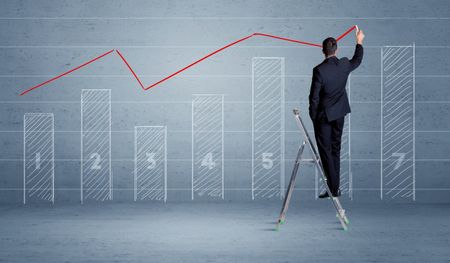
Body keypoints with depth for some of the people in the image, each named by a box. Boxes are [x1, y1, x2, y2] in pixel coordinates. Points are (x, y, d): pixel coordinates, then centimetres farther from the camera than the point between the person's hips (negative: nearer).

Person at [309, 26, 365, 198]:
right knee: (335, 148, 15)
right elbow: (357, 61, 19)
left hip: (323, 115, -5)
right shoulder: (344, 65, -6)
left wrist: (313, 117, -3)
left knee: (325, 151, 1)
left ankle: (333, 188, 1)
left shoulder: (319, 70, -21)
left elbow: (314, 97, -16)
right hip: (339, 113, 6)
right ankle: (335, 186, 21)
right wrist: (359, 42, 32)